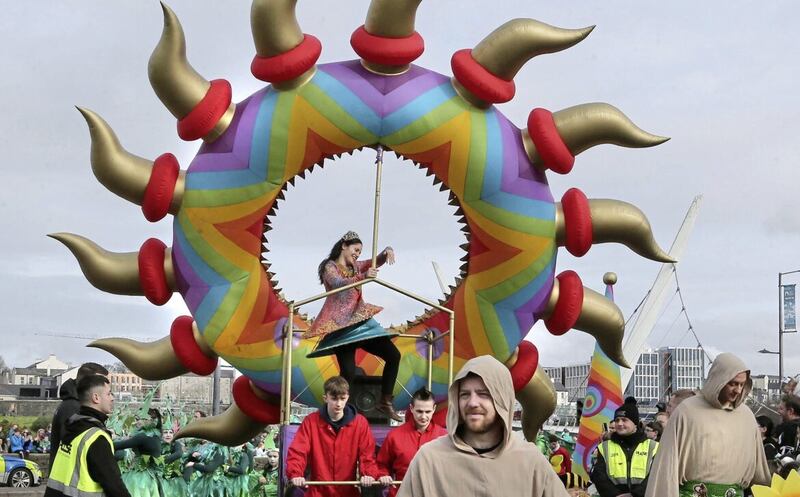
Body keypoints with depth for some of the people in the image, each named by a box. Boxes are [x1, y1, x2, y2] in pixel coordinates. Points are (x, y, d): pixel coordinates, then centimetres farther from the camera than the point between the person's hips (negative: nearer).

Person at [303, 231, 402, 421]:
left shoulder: (355, 267, 17)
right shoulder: (330, 267, -4)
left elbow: (377, 262, 12)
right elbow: (338, 284, -24)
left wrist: (387, 252, -12)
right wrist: (363, 277, -39)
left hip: (360, 321, 7)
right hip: (341, 325, -7)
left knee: (394, 356, 0)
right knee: (348, 371, -21)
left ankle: (385, 402, 9)